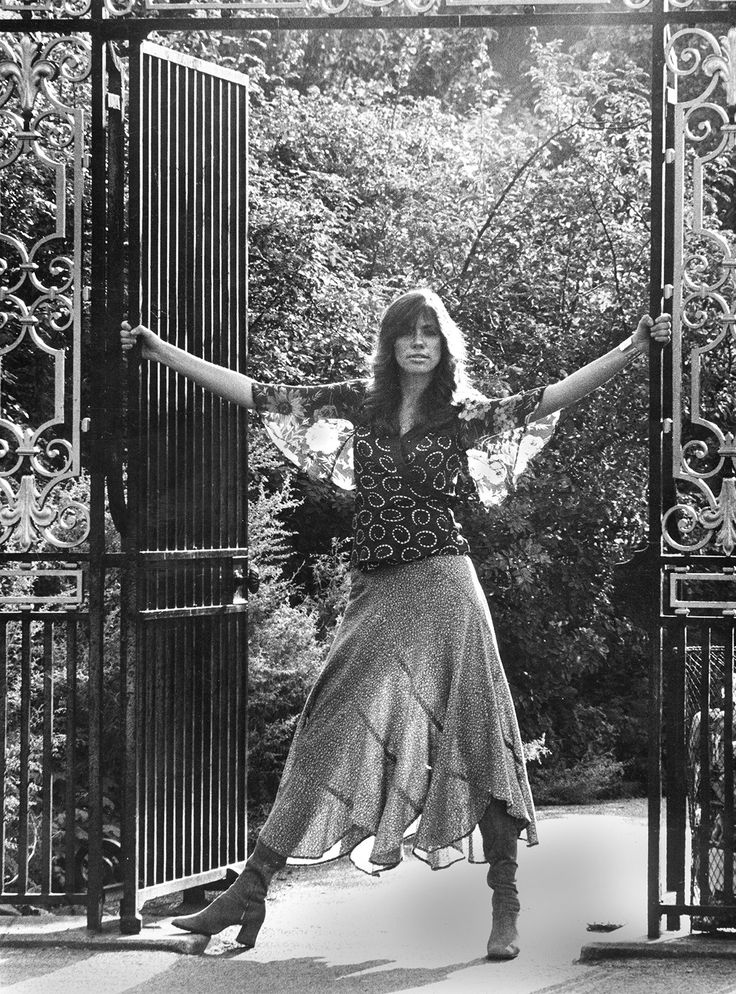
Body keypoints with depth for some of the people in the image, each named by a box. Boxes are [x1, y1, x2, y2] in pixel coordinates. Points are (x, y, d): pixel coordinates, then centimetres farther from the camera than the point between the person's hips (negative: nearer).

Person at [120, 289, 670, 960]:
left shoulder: (463, 416, 4)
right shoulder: (360, 404, 10)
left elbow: (552, 397, -7)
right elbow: (260, 395, 8)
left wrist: (635, 348, -18)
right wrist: (161, 351, 5)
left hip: (441, 589, -2)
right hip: (374, 596, 3)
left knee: (475, 740, -5)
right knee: (330, 741, 2)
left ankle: (506, 909, 1)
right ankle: (249, 893, 2)